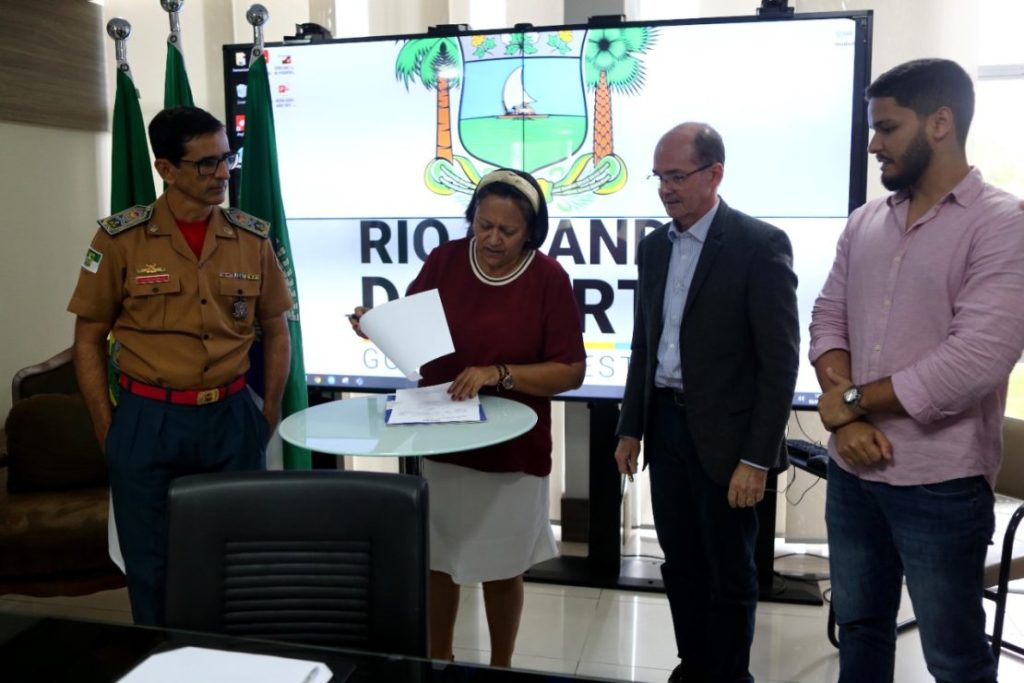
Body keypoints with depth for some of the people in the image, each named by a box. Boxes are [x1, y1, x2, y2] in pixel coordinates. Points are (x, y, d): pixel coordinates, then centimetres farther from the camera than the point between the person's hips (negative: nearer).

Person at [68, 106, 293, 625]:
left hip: (231, 418, 2)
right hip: (146, 421, -1)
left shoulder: (252, 237, 0)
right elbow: (88, 339, 1)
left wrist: (270, 415, 5)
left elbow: (275, 330, 10)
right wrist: (106, 428, -2)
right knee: (152, 568, 11)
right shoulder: (120, 238, -6)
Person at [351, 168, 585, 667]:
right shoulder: (445, 259, -4)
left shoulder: (548, 277, -12)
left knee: (502, 567, 13)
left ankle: (501, 667, 37)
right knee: (438, 558, 15)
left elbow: (571, 371, -12)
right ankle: (438, 659, 39)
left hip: (512, 448, -2)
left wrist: (498, 373, -24)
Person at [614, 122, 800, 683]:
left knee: (729, 573, 9)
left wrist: (756, 458, -16)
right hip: (665, 425, 6)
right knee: (681, 564, 17)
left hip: (723, 436, -6)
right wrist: (630, 428, 12)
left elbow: (780, 359, -14)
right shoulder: (654, 246, 8)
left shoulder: (760, 244, -12)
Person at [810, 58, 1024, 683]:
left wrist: (851, 400, -12)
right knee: (859, 627, 20)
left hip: (941, 485, -6)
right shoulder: (865, 222, 9)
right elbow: (828, 319, 7)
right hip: (852, 470, 6)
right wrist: (845, 417, -10)